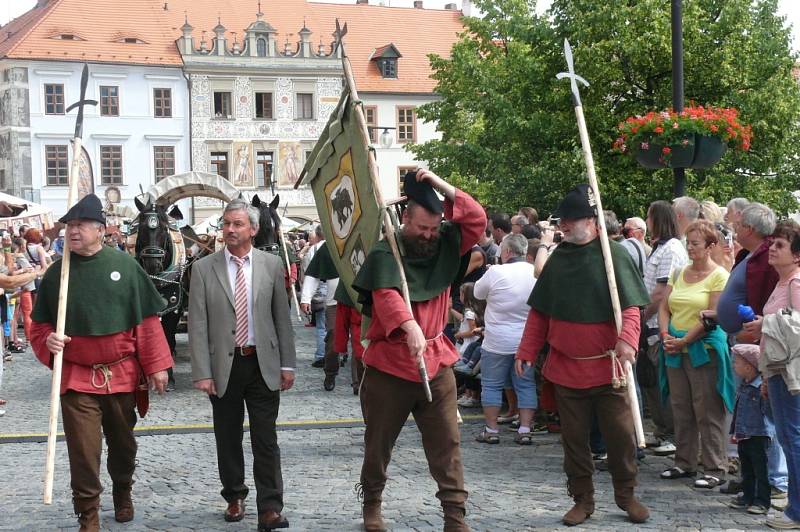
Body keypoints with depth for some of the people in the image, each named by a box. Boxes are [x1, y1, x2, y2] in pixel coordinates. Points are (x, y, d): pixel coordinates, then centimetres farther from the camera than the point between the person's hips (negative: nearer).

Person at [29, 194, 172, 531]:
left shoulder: (124, 266, -4)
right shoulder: (56, 273, -1)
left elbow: (147, 320, -2)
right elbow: (40, 325, 8)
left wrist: (156, 365, -5)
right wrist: (48, 341, -15)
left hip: (122, 374, 1)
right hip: (76, 378, 0)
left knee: (123, 444, 17)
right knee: (83, 451, -5)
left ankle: (122, 491, 42)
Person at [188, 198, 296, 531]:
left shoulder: (272, 265, 2)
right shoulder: (204, 269, -1)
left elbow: (282, 318, 5)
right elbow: (198, 325, -4)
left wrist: (287, 364, 3)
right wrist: (202, 372, -10)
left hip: (263, 364, 0)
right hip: (224, 365, 0)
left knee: (266, 441, 0)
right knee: (228, 439, 12)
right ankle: (234, 497, 29)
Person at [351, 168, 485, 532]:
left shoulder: (445, 248, 6)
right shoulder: (385, 254, -10)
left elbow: (477, 219, -2)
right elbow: (386, 296, -25)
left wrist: (441, 186, -10)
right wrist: (410, 328, -42)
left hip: (436, 361, 3)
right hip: (388, 363, -3)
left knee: (446, 443, 1)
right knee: (379, 443, 12)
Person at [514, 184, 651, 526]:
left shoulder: (614, 255, -6)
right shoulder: (558, 259, 7)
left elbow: (630, 308, -11)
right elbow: (539, 313, 12)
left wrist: (627, 341, -29)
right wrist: (526, 352, 7)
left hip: (607, 366, -3)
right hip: (565, 367, 3)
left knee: (620, 434, 5)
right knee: (574, 438, 9)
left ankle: (626, 496, 23)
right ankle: (582, 499, 21)